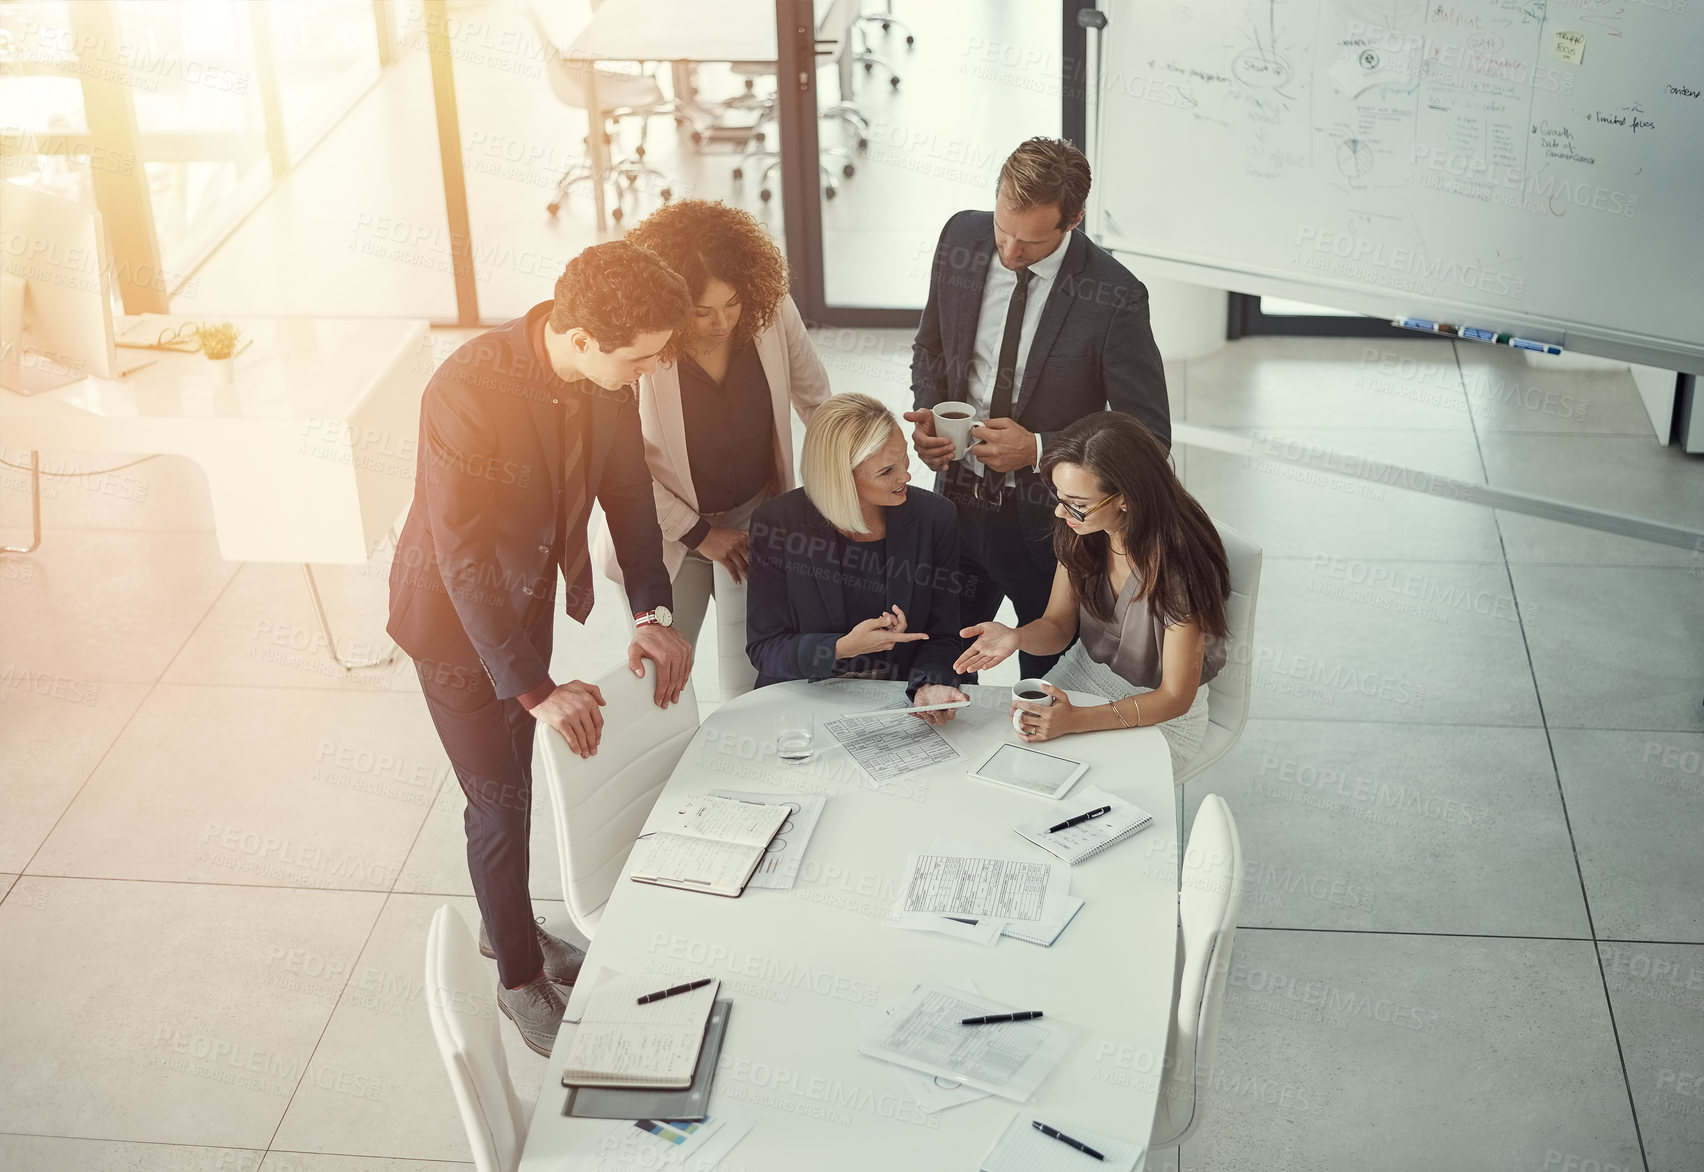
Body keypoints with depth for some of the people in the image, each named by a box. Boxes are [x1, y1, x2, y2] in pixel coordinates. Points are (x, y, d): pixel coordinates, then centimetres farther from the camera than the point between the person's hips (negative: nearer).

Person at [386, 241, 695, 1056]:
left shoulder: (610, 377, -16)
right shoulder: (468, 394, -36)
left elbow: (627, 490, -3)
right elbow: (464, 562, -33)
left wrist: (651, 611, -15)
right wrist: (538, 690, -35)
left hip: (529, 600, 6)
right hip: (454, 620, -6)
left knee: (515, 778, 23)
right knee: (500, 803, 4)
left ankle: (508, 927, 46)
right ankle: (520, 979, 26)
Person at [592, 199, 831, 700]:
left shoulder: (772, 309, -15)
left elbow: (816, 399, 4)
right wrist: (698, 534, -12)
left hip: (758, 515, 2)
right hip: (668, 530, -2)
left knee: (755, 687, 3)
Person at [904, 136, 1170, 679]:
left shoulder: (1114, 299, -20)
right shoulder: (962, 237, -5)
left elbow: (1149, 436, -13)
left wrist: (1038, 449, -21)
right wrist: (928, 413, -7)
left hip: (1047, 524, -4)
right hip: (958, 499, 4)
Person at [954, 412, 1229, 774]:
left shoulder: (1179, 564, -32)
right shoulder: (1081, 532, -14)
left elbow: (1174, 697, -24)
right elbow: (1058, 626, -1)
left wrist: (1076, 720, -36)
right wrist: (1017, 637, -26)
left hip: (1159, 714, -6)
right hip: (1086, 672, 6)